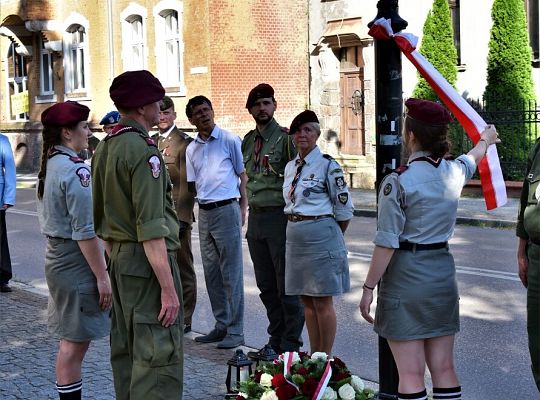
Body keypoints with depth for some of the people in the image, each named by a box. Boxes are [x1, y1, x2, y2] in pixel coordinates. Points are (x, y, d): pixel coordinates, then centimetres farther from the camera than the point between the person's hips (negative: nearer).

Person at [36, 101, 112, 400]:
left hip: (57, 256, 9)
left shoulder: (50, 164, 10)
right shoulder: (75, 169, -19)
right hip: (76, 263, -9)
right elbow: (84, 232, -22)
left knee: (71, 340, 16)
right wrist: (102, 276, -18)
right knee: (76, 342, -2)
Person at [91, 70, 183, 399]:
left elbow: (101, 217, 17)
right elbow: (151, 228, -21)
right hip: (148, 261, -9)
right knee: (159, 359, -6)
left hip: (119, 259, 9)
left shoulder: (105, 147, 11)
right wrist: (168, 287, -20)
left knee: (126, 353, 15)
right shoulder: (143, 150, -16)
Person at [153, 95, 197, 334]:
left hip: (177, 214, -6)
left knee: (183, 269, 4)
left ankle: (184, 319, 11)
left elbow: (186, 183, -11)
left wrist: (182, 218, -16)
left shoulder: (184, 143, -7)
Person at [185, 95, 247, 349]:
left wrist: (243, 208, -5)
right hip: (204, 213, 6)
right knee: (211, 273, 9)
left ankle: (235, 331, -1)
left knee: (231, 273, -4)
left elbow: (243, 174, 0)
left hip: (227, 210, -6)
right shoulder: (191, 149, 13)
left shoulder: (229, 141, -1)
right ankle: (221, 325, 19)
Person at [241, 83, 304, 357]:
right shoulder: (248, 141, 14)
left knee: (287, 286, -2)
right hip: (255, 218, 7)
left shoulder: (285, 138, -7)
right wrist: (251, 216, 17)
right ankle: (276, 341, 23)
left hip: (279, 217, -7)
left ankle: (291, 346, 6)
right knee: (266, 286, 13)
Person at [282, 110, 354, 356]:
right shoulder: (290, 167, 11)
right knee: (307, 301, 13)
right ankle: (313, 355, 22)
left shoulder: (328, 165, -10)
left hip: (320, 235, -7)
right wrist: (296, 228, 15)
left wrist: (331, 234, 5)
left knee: (323, 302, -1)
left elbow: (344, 208, -6)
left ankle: (325, 357, 9)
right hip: (295, 236, 7)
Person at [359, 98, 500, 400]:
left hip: (405, 275, -6)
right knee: (444, 369, 11)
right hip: (443, 273, 6)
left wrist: (369, 288, -7)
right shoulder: (454, 172, 3)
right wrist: (486, 140, 51)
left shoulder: (398, 181, -14)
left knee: (411, 374, -2)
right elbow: (472, 158, 29)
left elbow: (387, 243, -15)